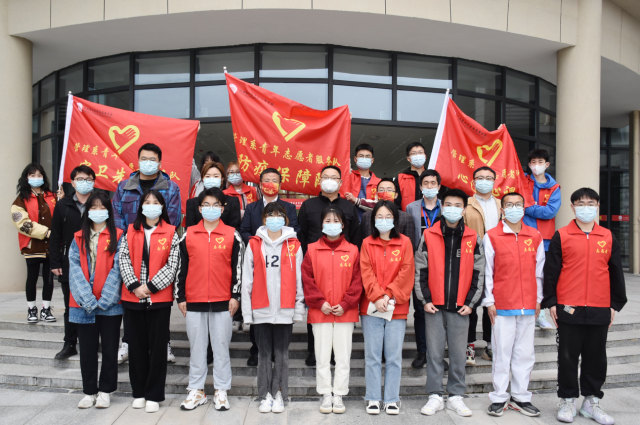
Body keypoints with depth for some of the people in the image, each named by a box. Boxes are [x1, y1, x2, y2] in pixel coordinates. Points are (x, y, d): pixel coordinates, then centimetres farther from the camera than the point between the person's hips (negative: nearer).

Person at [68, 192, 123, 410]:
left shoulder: (117, 237, 1)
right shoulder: (78, 238, 9)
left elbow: (117, 269, -6)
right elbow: (75, 269, 0)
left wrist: (104, 299, -14)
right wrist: (88, 299, -12)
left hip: (110, 304, -2)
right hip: (84, 304, 3)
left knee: (109, 348, 5)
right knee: (87, 349, 10)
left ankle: (105, 391, 19)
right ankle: (89, 391, 22)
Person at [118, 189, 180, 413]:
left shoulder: (170, 232, 1)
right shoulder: (131, 231, 10)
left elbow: (173, 265, -5)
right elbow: (124, 259, 1)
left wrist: (151, 287, -12)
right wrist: (134, 286, -11)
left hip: (159, 297, -2)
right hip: (133, 297, 3)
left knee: (158, 346, 3)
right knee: (137, 345, 10)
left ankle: (154, 395, 14)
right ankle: (139, 392, 24)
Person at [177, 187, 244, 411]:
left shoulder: (232, 235, 1)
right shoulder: (188, 235, 6)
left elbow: (238, 268, 1)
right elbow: (182, 268, 8)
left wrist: (235, 296, -3)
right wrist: (181, 297, 6)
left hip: (223, 302, -1)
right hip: (194, 302, 2)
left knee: (222, 347, 6)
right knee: (197, 347, 11)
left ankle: (221, 392, 18)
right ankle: (196, 391, 23)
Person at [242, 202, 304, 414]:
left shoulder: (294, 246, 4)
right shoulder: (254, 245, 3)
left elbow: (298, 279, 4)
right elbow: (247, 279, 3)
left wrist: (299, 308, 0)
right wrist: (247, 310, 0)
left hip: (285, 310, 0)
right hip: (261, 310, 1)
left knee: (281, 354, 7)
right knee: (264, 354, 9)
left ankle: (279, 395, 20)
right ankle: (265, 396, 21)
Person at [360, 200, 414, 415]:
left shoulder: (404, 242, 3)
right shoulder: (367, 244, 5)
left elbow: (406, 273, -4)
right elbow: (366, 273, -2)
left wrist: (389, 296, -12)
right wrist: (377, 297, -14)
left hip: (397, 308, 0)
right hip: (371, 307, 1)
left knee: (394, 356, 6)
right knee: (372, 355, 6)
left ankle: (392, 399, 18)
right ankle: (373, 398, 18)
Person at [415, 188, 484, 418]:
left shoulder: (473, 239, 4)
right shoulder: (429, 235, 1)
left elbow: (478, 274, 6)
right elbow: (420, 270, 1)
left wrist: (471, 302, -1)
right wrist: (425, 300, -4)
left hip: (461, 307, 1)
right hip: (434, 306, -1)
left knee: (458, 354, 8)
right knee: (434, 353, 6)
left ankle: (456, 396, 22)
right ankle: (435, 396, 17)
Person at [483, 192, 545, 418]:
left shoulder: (535, 236, 7)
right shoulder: (491, 236, -1)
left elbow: (539, 270, 11)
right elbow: (487, 271, -2)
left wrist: (538, 299, 8)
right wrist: (489, 301, -5)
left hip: (528, 305, 3)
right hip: (502, 305, -3)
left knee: (525, 353, 9)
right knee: (502, 352, 4)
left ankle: (521, 397, 21)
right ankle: (499, 398, 14)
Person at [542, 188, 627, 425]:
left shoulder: (608, 238, 8)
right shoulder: (561, 236, -1)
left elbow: (616, 272, 13)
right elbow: (550, 271, -1)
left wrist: (615, 304, 10)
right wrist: (550, 302, -4)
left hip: (599, 311, 3)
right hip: (568, 309, -3)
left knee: (596, 358, 12)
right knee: (568, 357, 6)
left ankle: (592, 401, 26)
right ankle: (568, 401, 19)